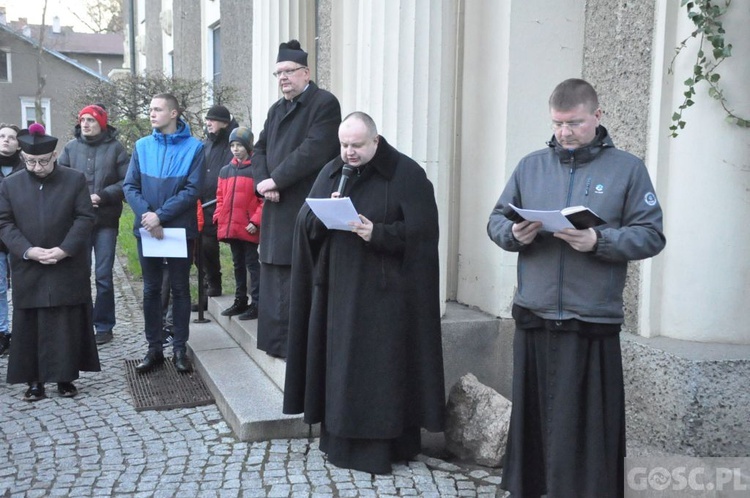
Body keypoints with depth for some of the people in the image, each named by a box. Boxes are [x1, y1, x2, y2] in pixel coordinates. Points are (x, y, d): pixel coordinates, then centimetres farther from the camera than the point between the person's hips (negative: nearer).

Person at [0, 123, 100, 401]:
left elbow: (85, 218, -4)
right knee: (30, 327, 5)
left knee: (68, 326, 4)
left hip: (68, 270, -1)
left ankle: (66, 377, 16)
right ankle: (34, 380, 15)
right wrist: (27, 251, -14)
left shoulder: (76, 180, 1)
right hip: (28, 272, 1)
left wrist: (64, 249, -15)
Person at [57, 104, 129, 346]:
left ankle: (104, 325, 14)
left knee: (103, 276, 2)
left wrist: (102, 196, -15)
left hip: (106, 220, -2)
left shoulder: (115, 148, -1)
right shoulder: (71, 147, 6)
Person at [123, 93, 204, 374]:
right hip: (147, 230, 3)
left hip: (180, 229, -2)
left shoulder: (193, 147, -4)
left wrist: (160, 215, -19)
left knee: (180, 289, 7)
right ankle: (154, 349, 17)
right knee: (151, 290, 8)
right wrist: (147, 216, -17)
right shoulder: (142, 146, 5)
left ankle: (180, 349, 16)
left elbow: (192, 189, -12)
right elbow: (130, 186, -1)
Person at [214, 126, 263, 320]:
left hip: (248, 229, -6)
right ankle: (240, 301, 25)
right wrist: (219, 218, 5)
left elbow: (264, 199, -11)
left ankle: (257, 303, 3)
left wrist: (255, 221, -17)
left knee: (252, 264, -1)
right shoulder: (225, 171, 12)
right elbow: (221, 197, 16)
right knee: (238, 264, 15)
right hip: (229, 227, 6)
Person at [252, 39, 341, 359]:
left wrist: (275, 181, -16)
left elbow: (313, 151, -19)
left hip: (306, 208, -8)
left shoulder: (324, 103, -7)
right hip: (277, 208, 8)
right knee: (275, 276, 13)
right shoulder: (277, 109, 19)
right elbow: (260, 148, 15)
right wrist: (262, 181, -5)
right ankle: (277, 341, 23)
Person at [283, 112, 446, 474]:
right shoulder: (331, 173, 11)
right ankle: (342, 439, 20)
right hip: (338, 288, 6)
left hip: (386, 291, -5)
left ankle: (386, 443, 9)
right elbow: (304, 222, 6)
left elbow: (422, 231, -12)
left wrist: (378, 233, -24)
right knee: (340, 361, 9)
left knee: (382, 366, -2)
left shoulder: (406, 175, -7)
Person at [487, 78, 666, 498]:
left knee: (584, 428, 0)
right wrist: (514, 233, -10)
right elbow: (496, 221, 12)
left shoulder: (627, 168, 3)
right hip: (534, 319, 3)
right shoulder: (531, 165, 11)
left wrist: (599, 241, -18)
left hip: (593, 323, -3)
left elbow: (651, 236, -3)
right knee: (532, 420, 10)